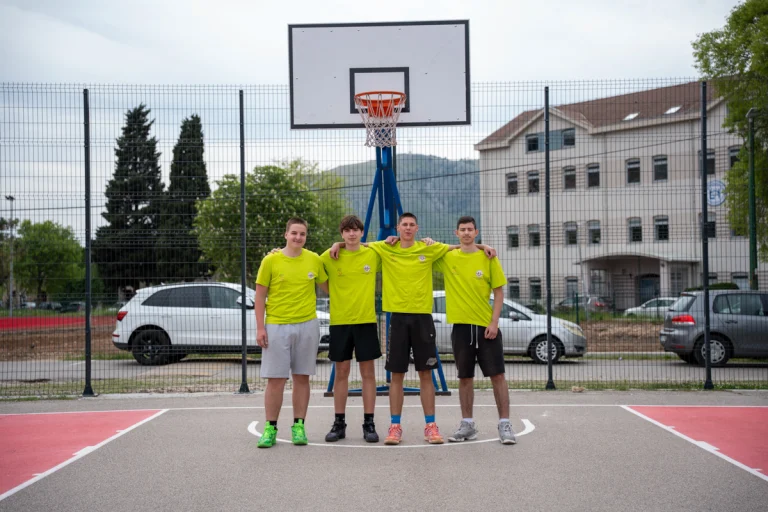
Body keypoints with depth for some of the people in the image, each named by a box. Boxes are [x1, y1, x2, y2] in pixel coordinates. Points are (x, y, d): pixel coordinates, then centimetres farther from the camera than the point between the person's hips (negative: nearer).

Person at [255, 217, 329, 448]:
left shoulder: (314, 260, 4)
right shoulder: (271, 261, -3)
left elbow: (327, 287, 18)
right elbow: (260, 295, -1)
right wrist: (260, 328, -5)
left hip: (307, 325, 2)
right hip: (277, 326, -2)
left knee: (302, 377, 7)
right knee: (275, 379, -1)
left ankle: (299, 426, 16)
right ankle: (270, 428, 9)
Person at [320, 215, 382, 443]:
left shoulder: (373, 255, 2)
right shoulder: (330, 257, 1)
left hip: (366, 320, 0)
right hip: (339, 321, 0)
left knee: (368, 372, 2)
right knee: (341, 372, 6)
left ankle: (369, 423, 9)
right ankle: (339, 423, 14)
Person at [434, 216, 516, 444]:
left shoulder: (488, 258, 0)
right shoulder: (447, 258, 4)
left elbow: (499, 293, 0)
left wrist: (494, 322, -9)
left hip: (486, 325, -2)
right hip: (461, 325, 2)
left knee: (497, 374, -2)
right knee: (465, 377, 8)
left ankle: (504, 424, 3)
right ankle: (467, 424, 18)